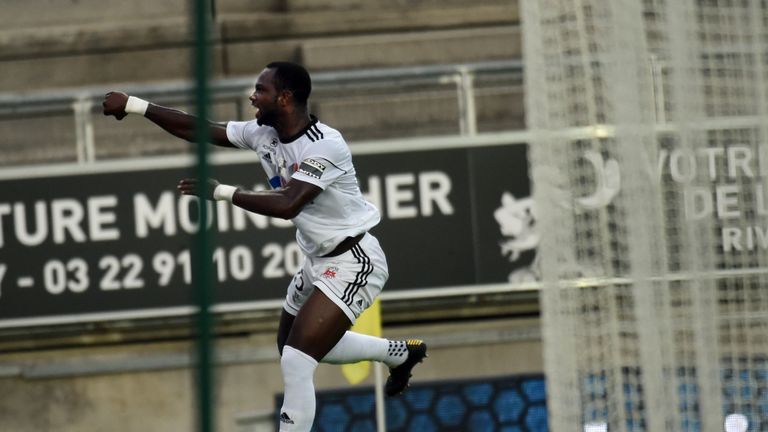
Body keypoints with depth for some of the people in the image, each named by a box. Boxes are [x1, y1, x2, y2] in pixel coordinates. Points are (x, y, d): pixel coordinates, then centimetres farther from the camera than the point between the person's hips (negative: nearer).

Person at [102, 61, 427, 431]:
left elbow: (287, 204, -36)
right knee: (303, 345, 28)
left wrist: (220, 192, -32)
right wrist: (135, 105, -6)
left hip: (352, 262, -10)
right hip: (319, 260, 10)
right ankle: (402, 352, 45)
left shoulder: (324, 145, -26)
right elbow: (198, 130, 1)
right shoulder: (264, 134, -2)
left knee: (296, 361, -19)